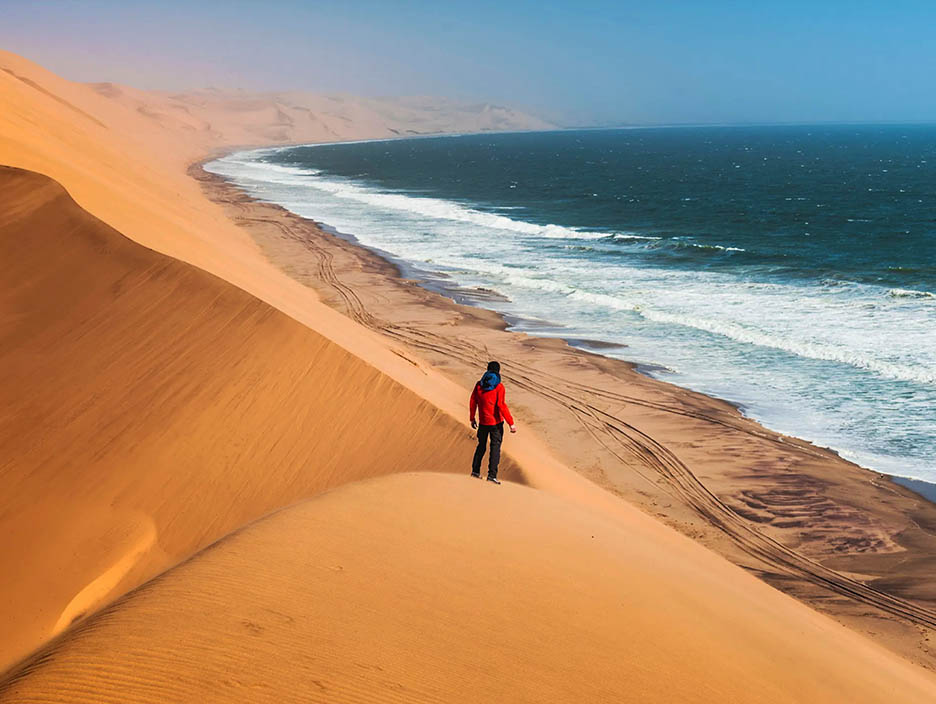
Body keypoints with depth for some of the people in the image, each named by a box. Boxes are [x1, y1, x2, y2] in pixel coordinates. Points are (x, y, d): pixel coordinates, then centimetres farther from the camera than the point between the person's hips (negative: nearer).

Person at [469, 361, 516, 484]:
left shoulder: (479, 385, 1)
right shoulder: (499, 386, -12)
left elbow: (472, 402, 5)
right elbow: (501, 405, -19)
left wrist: (472, 418, 17)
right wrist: (511, 423, -16)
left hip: (482, 422, 4)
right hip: (496, 422, -4)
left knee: (481, 445, 20)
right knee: (495, 447, 1)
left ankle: (475, 470, 24)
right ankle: (492, 474, -5)